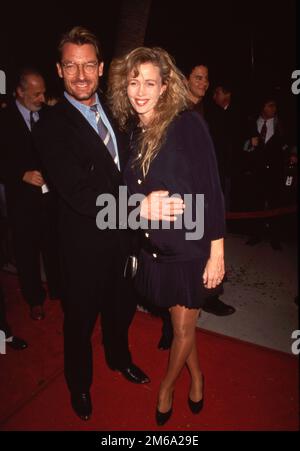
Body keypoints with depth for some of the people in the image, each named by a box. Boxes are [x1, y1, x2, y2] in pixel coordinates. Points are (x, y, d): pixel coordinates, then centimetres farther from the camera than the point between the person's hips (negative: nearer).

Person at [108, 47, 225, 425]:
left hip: (190, 248, -5)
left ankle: (166, 387, 39)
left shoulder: (188, 124, -14)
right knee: (179, 322, 21)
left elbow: (211, 189, -15)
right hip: (154, 248, 5)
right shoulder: (133, 132, 4)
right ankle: (196, 376, 47)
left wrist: (217, 253, -15)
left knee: (184, 328, 12)